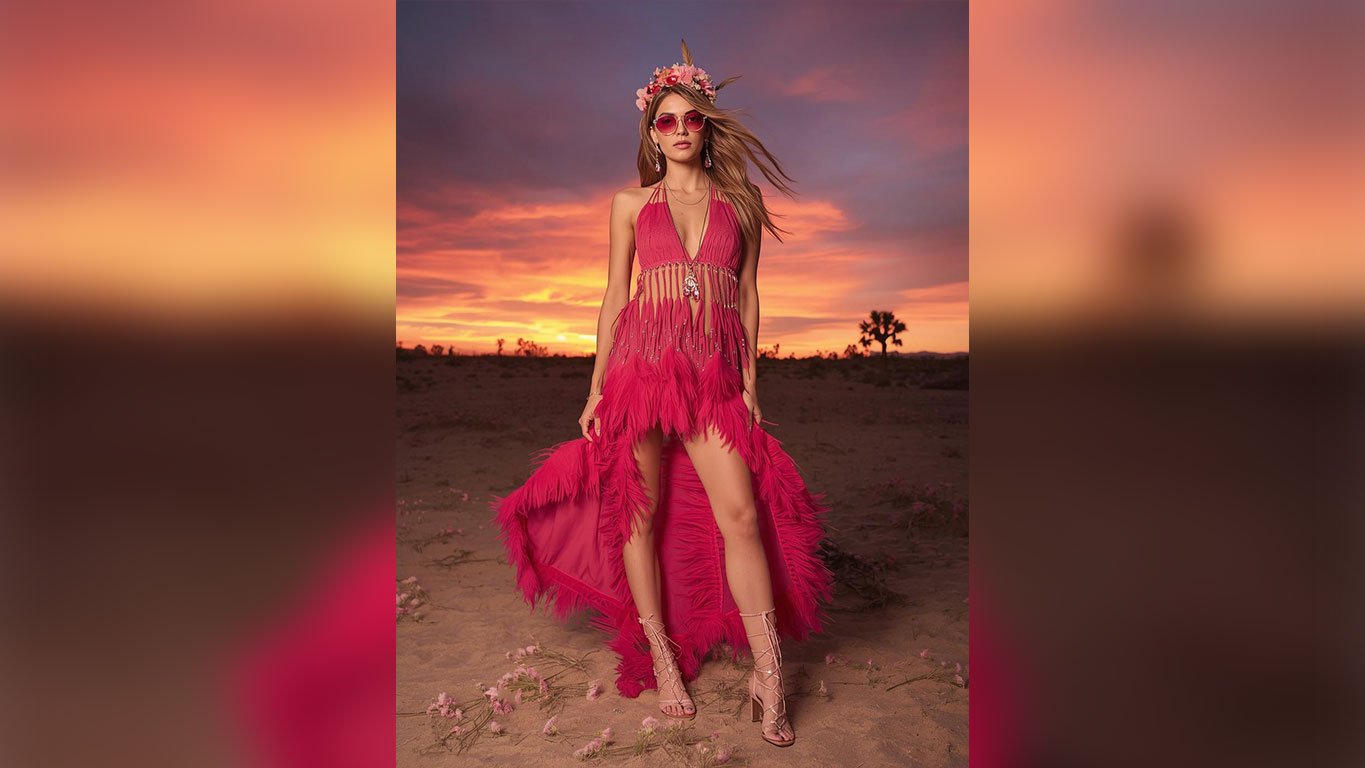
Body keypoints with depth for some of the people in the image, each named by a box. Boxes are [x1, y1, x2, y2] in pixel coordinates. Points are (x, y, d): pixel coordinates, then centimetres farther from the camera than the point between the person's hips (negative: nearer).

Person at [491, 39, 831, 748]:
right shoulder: (631, 203, 10)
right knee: (640, 512, 2)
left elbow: (747, 293, 12)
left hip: (716, 371, 0)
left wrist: (750, 380, 4)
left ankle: (768, 676, 2)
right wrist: (596, 388, 5)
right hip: (642, 362, 0)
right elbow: (614, 296, 9)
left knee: (742, 513, -9)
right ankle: (660, 659, 19)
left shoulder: (740, 199, 11)